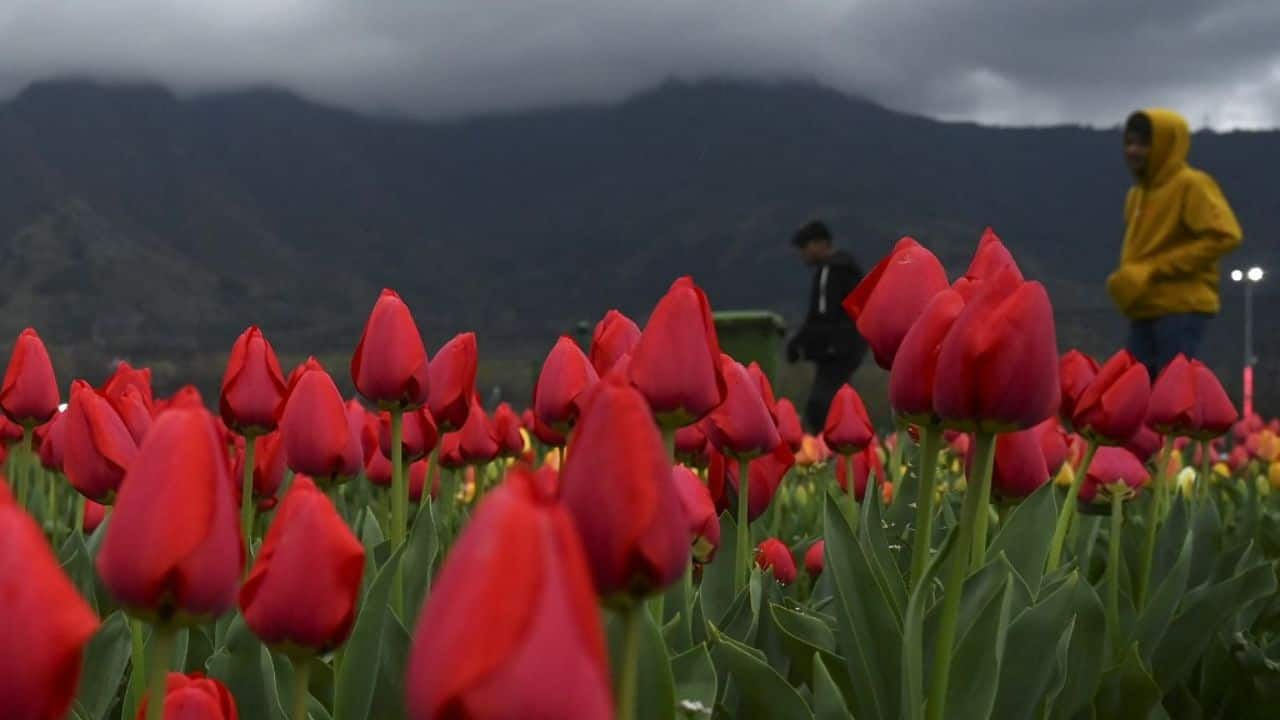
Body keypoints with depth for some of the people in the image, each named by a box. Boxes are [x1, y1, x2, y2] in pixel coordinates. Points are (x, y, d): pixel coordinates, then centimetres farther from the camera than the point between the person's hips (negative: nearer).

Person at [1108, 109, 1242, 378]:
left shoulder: (1191, 184, -8)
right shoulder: (1136, 193, 18)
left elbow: (1224, 235, -19)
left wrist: (1154, 271, -19)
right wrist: (1125, 277, 6)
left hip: (1182, 309, -8)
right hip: (1143, 312, 9)